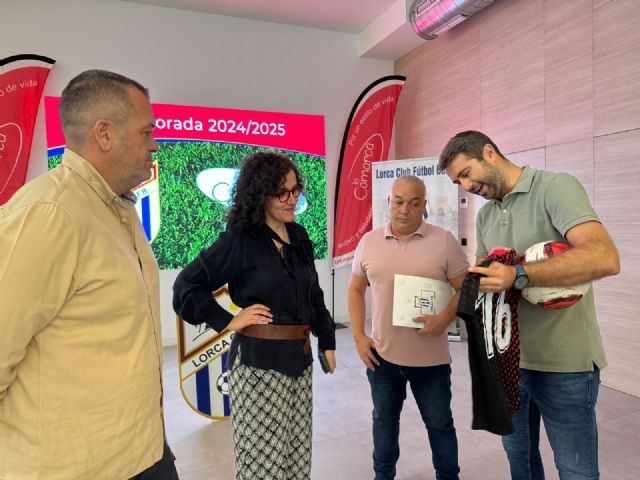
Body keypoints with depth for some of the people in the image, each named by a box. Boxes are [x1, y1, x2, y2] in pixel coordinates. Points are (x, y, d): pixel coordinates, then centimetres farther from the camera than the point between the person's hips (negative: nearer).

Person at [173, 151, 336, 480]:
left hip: (299, 358, 7)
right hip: (258, 361, -6)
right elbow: (187, 286, -11)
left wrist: (327, 341, 14)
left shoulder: (299, 237, 8)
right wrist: (227, 321, -12)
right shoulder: (239, 240, -12)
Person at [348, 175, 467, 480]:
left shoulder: (444, 241, -7)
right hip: (381, 354, 2)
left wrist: (444, 319, -21)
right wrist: (358, 336, 0)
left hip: (431, 357, -2)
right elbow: (355, 289, 7)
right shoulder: (369, 241, 0)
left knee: (440, 423, 16)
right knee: (384, 419, 21)